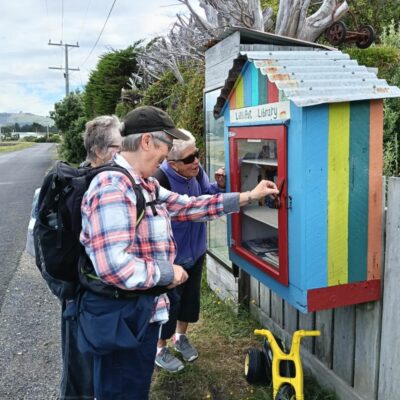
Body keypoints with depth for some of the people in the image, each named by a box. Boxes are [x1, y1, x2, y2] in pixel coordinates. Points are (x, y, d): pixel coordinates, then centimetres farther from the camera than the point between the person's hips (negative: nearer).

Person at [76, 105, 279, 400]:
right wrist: (168, 274, -18)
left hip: (142, 311, 10)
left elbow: (190, 206, 14)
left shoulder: (144, 185, 9)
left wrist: (249, 196, 14)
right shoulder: (113, 187, -25)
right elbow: (114, 266, -33)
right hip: (121, 318, -10)